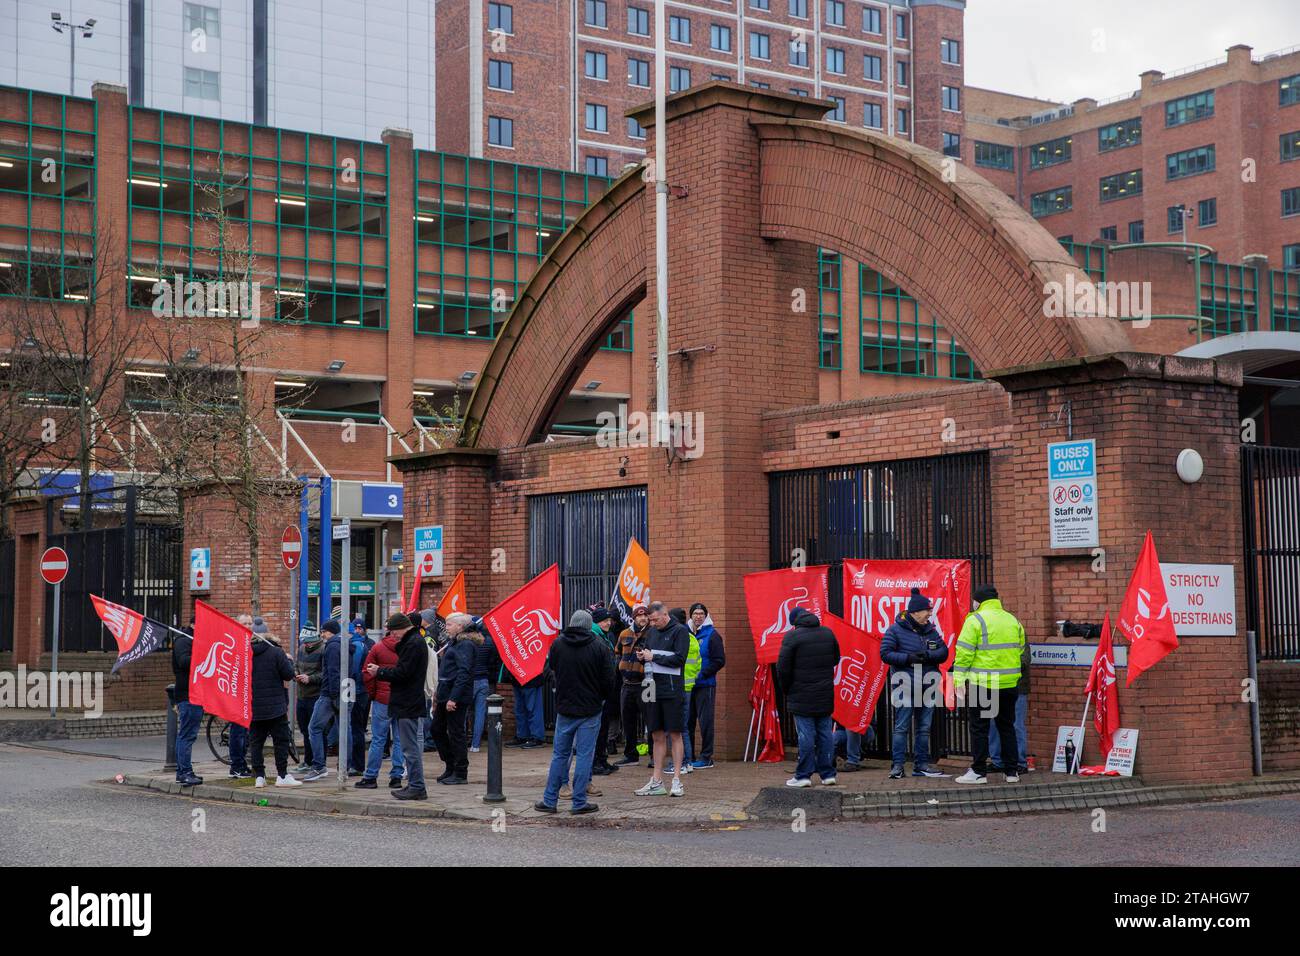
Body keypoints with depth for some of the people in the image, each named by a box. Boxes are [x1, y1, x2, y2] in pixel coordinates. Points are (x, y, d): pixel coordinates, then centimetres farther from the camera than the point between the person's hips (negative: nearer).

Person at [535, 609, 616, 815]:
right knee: (584, 755, 1)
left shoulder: (558, 643, -1)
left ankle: (549, 800, 14)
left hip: (564, 707, 3)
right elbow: (609, 679, -9)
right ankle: (579, 802, 2)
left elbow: (552, 669, 13)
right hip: (590, 709, -3)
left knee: (560, 754, 12)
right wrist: (600, 697, 9)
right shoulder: (600, 646, -10)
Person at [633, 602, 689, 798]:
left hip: (671, 690, -6)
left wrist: (653, 657, -11)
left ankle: (677, 780, 2)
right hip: (653, 688, 6)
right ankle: (656, 782, 11)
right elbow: (646, 654, 22)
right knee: (658, 736, 8)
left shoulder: (680, 631, -5)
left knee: (675, 734, -2)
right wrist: (641, 656, -1)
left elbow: (679, 659, -14)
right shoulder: (651, 632, 15)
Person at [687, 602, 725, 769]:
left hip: (705, 685, -6)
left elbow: (719, 661, -8)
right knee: (688, 720, 8)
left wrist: (701, 674, -15)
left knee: (705, 721, -3)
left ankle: (706, 757, 3)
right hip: (688, 685, 6)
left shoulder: (712, 635, -4)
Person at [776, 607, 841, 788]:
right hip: (825, 696, 5)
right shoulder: (828, 633, 8)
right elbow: (836, 659, 19)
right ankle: (828, 774, 11)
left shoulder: (792, 636, -10)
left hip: (802, 696, -5)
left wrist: (787, 690, 4)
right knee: (825, 733, 9)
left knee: (806, 734, -4)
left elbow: (783, 668, -10)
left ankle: (803, 775, -1)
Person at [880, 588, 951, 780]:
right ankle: (898, 766, -4)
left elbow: (944, 652, 6)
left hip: (927, 686, 6)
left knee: (924, 727, 10)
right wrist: (908, 658, -19)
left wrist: (928, 655, -14)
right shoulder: (896, 630, -5)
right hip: (904, 687, -6)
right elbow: (885, 654, -10)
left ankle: (921, 764, 17)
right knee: (901, 727, -6)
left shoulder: (931, 630, 11)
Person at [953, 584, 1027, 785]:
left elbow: (964, 652, -12)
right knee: (1007, 727, 14)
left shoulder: (976, 620, -8)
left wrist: (959, 679, -10)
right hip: (1009, 684, 5)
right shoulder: (1012, 620, 10)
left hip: (981, 684, -5)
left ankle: (979, 772, 2)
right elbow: (1020, 649, 17)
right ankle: (1011, 771, 15)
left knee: (979, 728, 1)